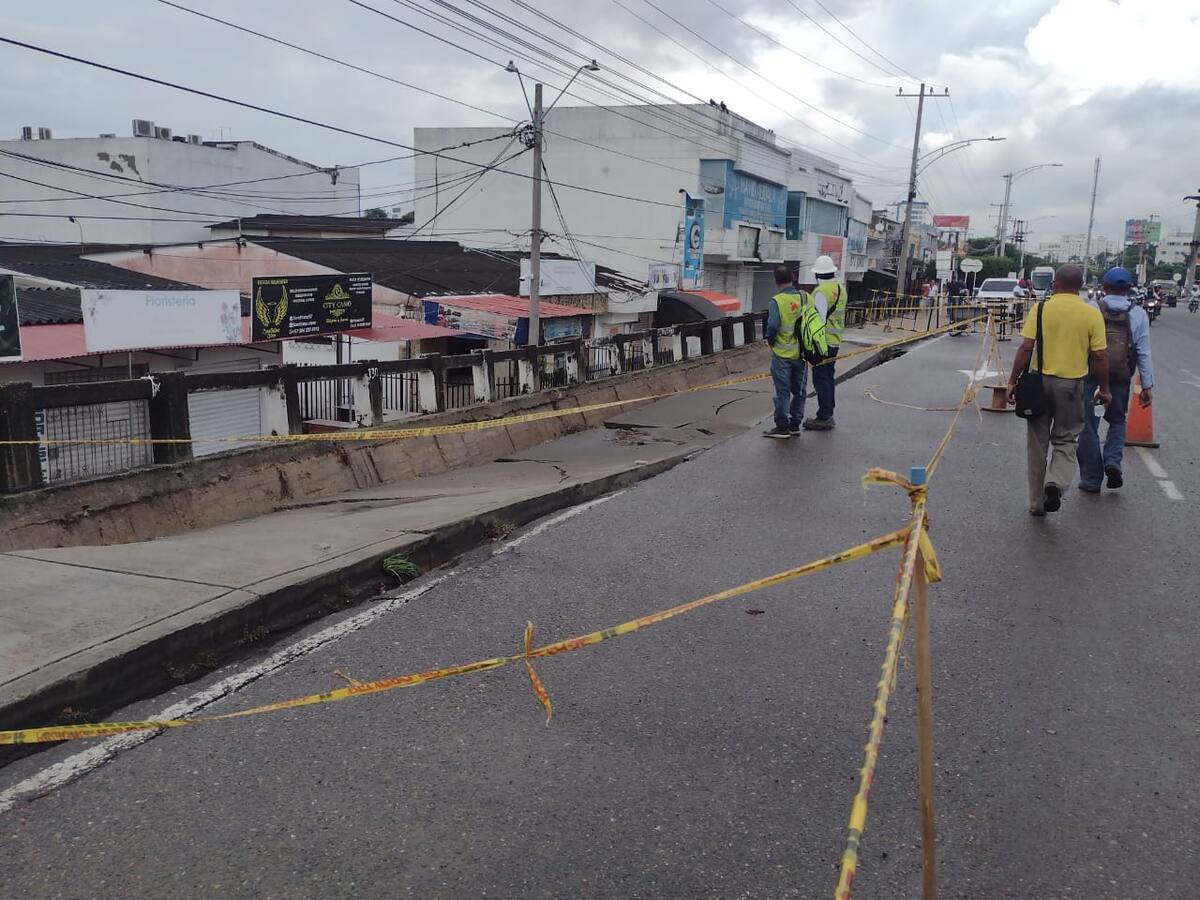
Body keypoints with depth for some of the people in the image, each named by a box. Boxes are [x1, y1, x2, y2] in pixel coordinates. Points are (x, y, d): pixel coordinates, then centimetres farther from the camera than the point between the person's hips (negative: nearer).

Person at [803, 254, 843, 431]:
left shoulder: (821, 292, -17)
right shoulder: (841, 289, 11)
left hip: (823, 342, -9)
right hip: (835, 342, 9)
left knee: (820, 380, -4)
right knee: (828, 379, 15)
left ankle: (824, 418, -3)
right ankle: (828, 415, 22)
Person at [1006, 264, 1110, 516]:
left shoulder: (1041, 308, -5)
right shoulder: (1092, 314, -3)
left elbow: (1026, 348, -9)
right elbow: (1100, 357, -3)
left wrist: (1013, 381, -2)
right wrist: (1104, 389, 9)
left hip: (1040, 380, 0)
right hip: (1072, 384, 0)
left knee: (1037, 443, 11)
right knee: (1066, 440, 15)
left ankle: (1037, 503, 17)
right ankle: (1056, 483, -12)